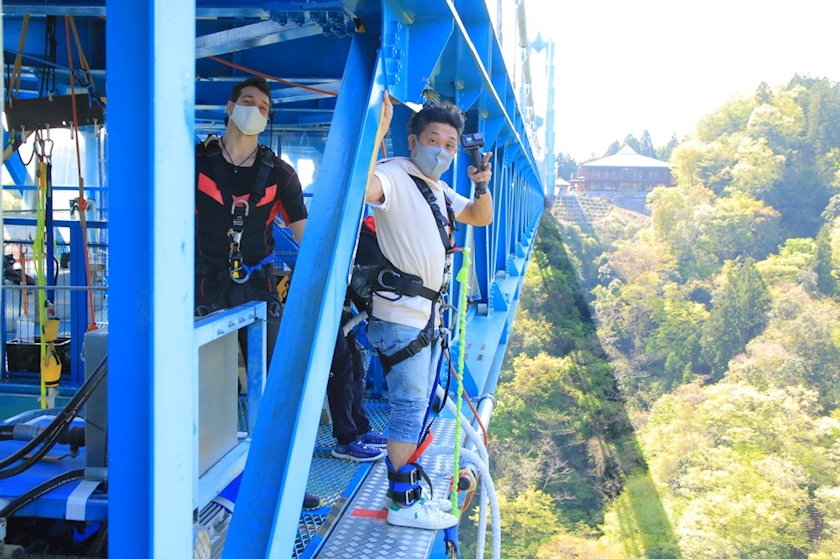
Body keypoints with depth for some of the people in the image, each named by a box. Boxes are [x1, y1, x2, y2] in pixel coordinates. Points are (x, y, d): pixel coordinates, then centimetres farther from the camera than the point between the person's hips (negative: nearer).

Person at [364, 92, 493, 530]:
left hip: (428, 312, 10)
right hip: (401, 312, -10)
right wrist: (378, 129, -36)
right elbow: (361, 188, -34)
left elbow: (481, 218, 22)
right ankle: (403, 504, 4)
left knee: (418, 406, 15)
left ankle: (409, 490, 27)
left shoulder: (440, 190, 17)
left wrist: (481, 186, 2)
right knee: (410, 406, -6)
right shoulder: (396, 176, -13)